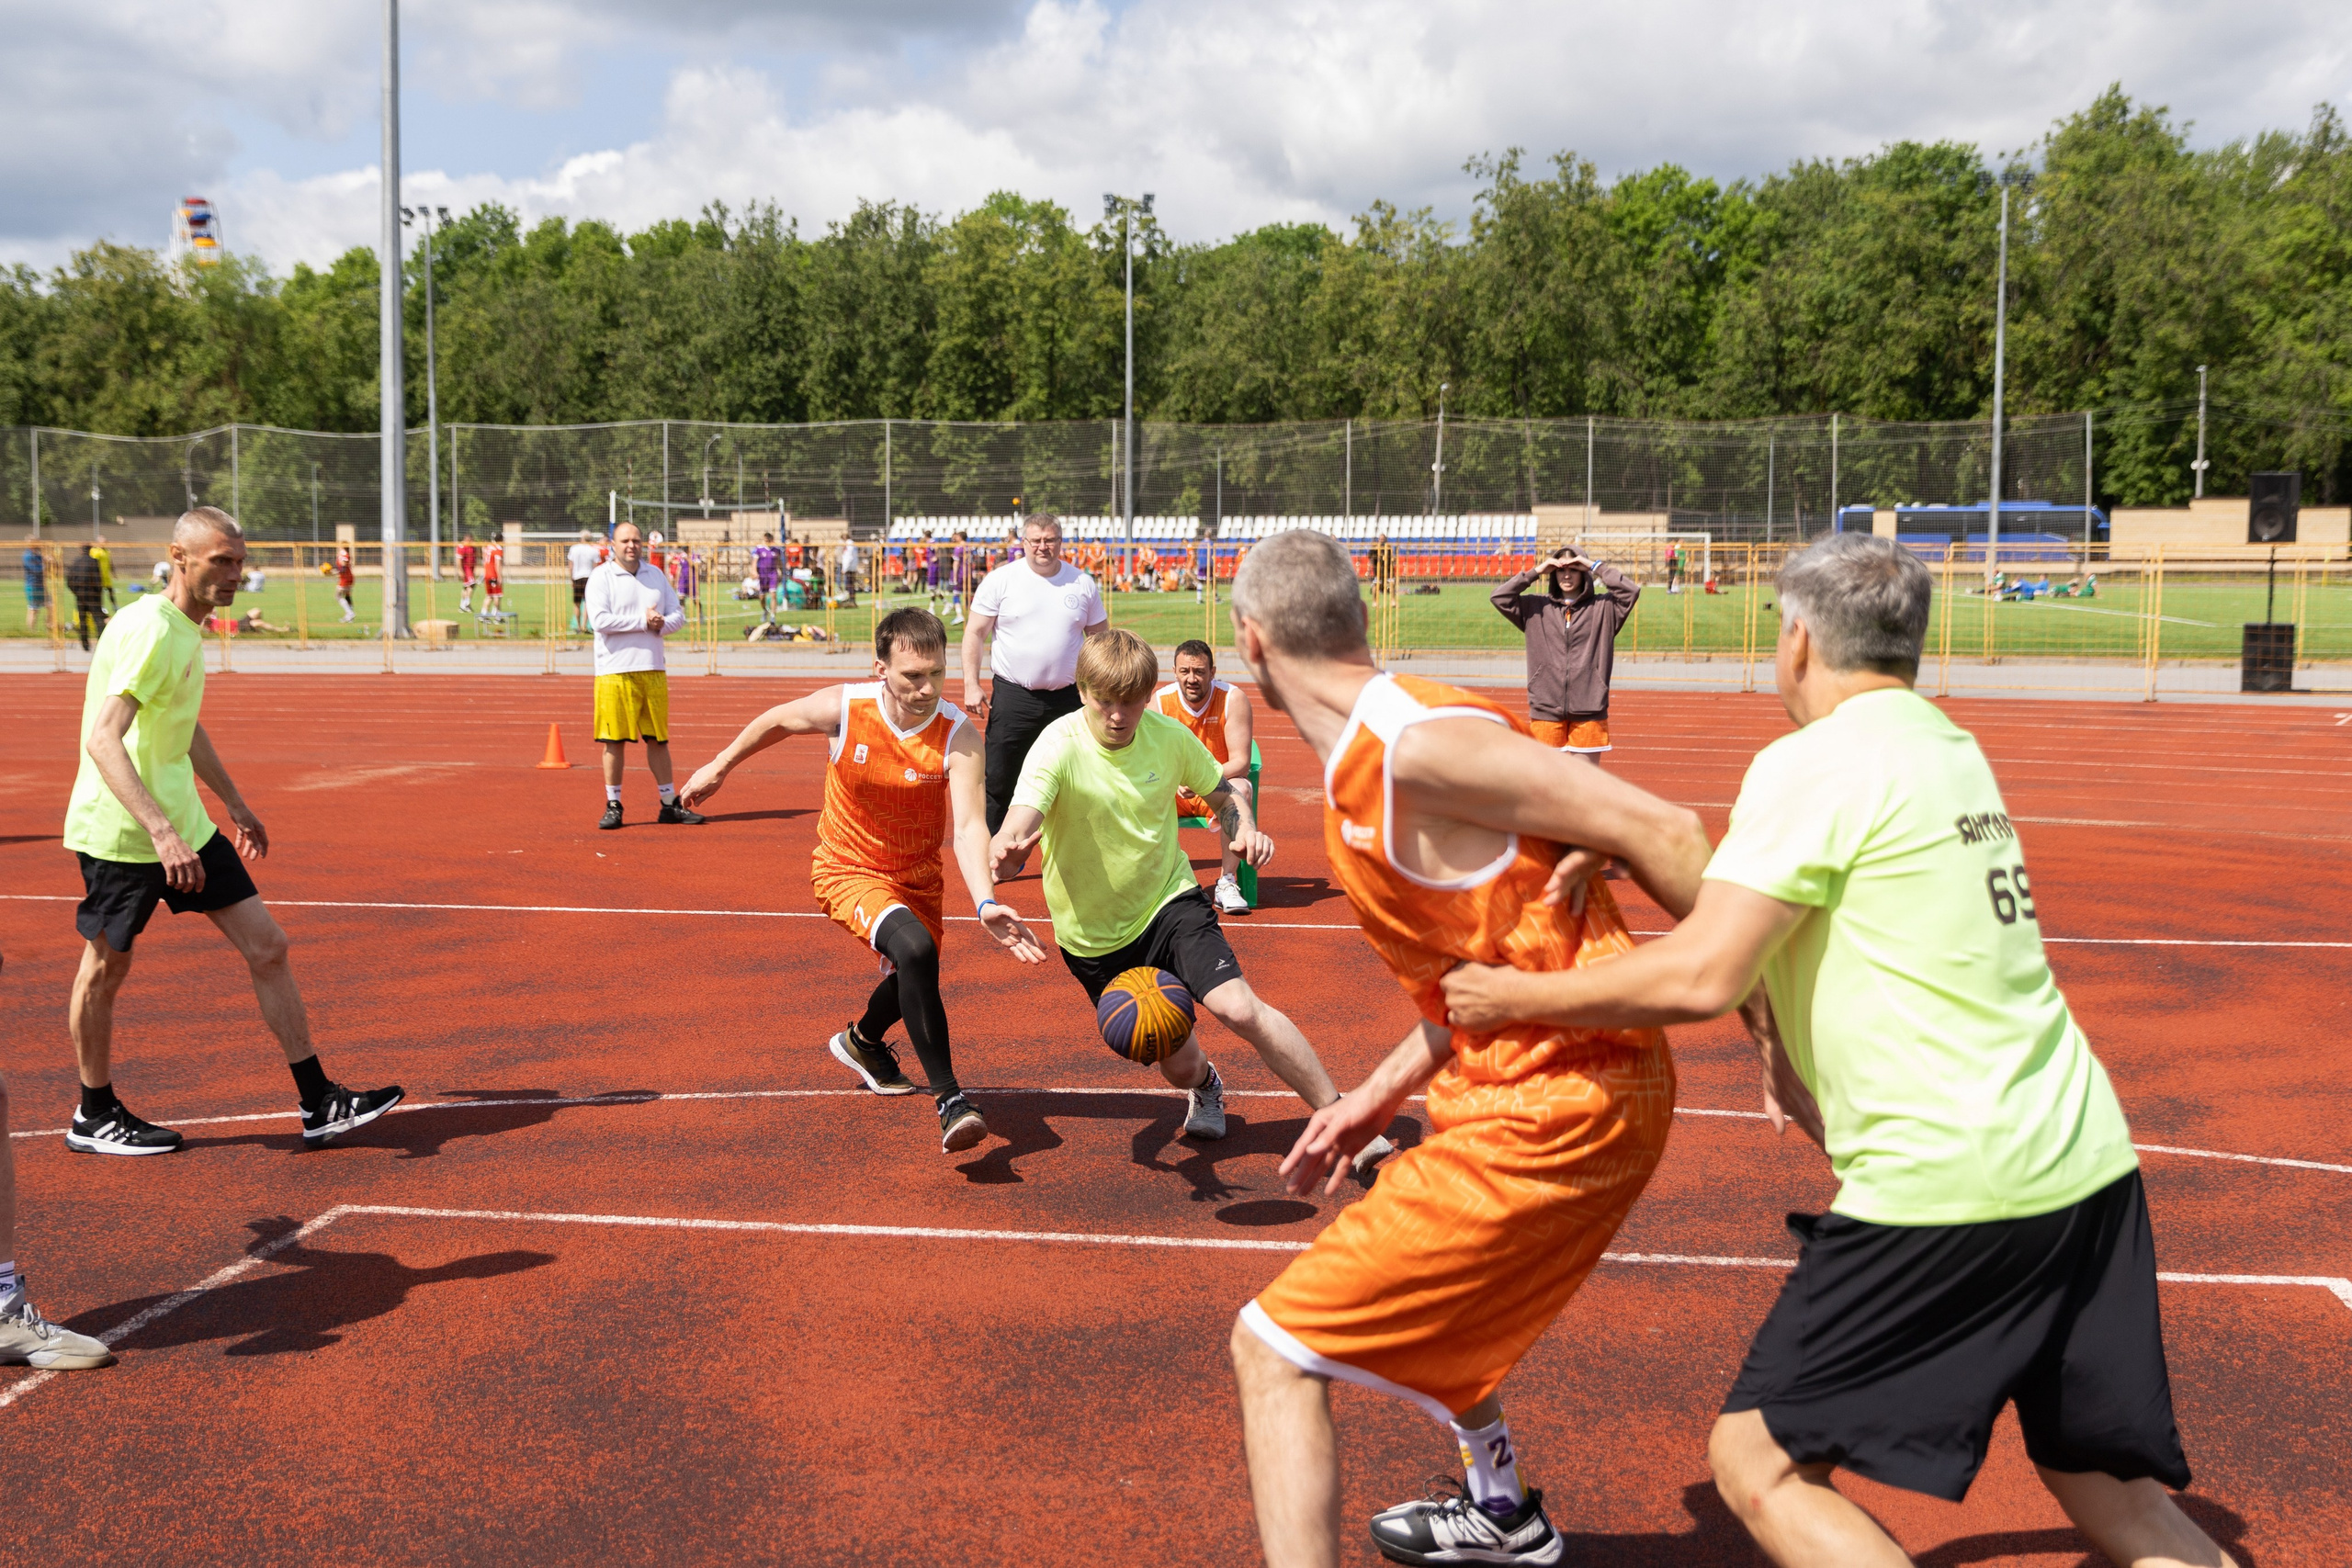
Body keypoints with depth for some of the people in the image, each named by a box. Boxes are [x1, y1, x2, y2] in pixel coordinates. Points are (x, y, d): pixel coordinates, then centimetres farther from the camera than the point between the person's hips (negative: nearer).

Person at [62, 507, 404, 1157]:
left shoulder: (188, 630, 10)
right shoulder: (148, 630, -19)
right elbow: (102, 739, -30)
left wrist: (235, 804, 33)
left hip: (182, 827, 9)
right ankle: (94, 1117, 26)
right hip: (120, 830, -9)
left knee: (267, 946, 3)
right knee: (106, 967, 8)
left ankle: (320, 1105, 6)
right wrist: (161, 830, -39)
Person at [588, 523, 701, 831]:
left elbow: (678, 616, 12)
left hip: (653, 669, 4)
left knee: (658, 738, 8)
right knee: (614, 740, -1)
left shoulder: (656, 575, 13)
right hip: (615, 671, -4)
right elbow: (599, 621, -16)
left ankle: (670, 804, 13)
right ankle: (613, 806, 8)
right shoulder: (601, 577, -3)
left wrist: (661, 625, -10)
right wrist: (643, 621, -14)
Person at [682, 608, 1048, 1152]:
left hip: (918, 875, 3)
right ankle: (950, 1100, -24)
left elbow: (967, 827, -35)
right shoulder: (843, 708, -22)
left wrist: (984, 903, -50)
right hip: (848, 869, -3)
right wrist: (719, 766, 11)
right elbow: (777, 720, 0)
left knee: (911, 976, 22)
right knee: (915, 948, -30)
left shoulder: (957, 736, -24)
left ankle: (863, 1042, 59)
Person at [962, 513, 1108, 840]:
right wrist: (971, 685, -8)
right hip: (1012, 698, -2)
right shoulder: (1000, 580, -1)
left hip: (1067, 699, 2)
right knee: (999, 781, -3)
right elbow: (975, 633, 0)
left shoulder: (1083, 583, 6)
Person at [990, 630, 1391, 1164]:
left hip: (1169, 900, 1)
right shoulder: (1059, 747, -21)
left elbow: (1222, 791, 8)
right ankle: (1205, 1086, 46)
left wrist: (1246, 829, -14)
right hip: (1094, 936, -1)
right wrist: (1007, 847, -61)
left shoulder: (1169, 736, -10)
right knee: (1178, 1064, 5)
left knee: (1240, 1007, -22)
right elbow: (1021, 820, -37)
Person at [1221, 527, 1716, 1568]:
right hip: (1517, 1087, 10)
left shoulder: (1419, 744, -21)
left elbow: (1663, 834, -20)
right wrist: (1378, 1095, 14)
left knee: (1275, 1349, -7)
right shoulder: (1359, 762, 11)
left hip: (1551, 1115, -10)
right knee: (1410, 1294, 34)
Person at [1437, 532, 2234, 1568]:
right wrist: (1796, 1040, 16)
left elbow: (1699, 979, -17)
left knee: (1755, 1459, 3)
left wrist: (1515, 996, -5)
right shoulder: (1953, 751, 15)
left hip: (1951, 1194, -8)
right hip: (2090, 1169, 9)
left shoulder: (1813, 761, -11)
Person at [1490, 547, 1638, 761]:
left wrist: (1596, 566, -5)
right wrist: (1535, 571, -2)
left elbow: (1631, 590, -9)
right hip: (1546, 709, 1)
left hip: (1589, 710, -1)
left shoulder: (1603, 607, 4)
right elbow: (1500, 597, 1)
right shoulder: (1535, 607, 8)